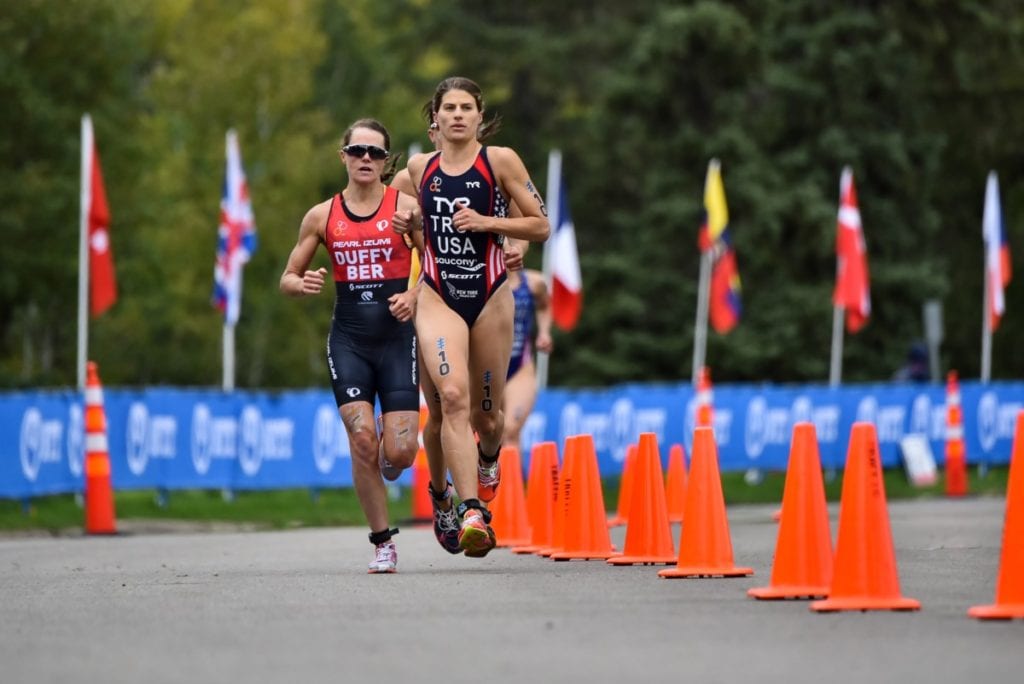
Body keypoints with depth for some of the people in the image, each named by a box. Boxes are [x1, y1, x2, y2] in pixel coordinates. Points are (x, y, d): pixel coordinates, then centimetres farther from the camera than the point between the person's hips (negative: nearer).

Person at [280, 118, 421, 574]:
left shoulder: (405, 208, 0)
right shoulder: (322, 216, 6)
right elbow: (288, 278, 12)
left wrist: (415, 296, -14)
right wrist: (303, 285, -10)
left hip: (397, 337, -1)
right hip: (348, 339, 1)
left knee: (399, 454, -9)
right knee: (362, 442, -14)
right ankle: (382, 542, -1)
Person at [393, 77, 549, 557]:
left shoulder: (500, 161, -2)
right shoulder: (420, 168, 8)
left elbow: (540, 226, -1)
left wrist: (487, 222, -14)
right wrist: (409, 225, 4)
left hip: (490, 296, -1)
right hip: (437, 297, 1)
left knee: (484, 411, 8)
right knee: (453, 396, -20)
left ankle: (488, 459, 46)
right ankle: (472, 511, -26)